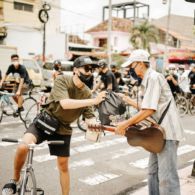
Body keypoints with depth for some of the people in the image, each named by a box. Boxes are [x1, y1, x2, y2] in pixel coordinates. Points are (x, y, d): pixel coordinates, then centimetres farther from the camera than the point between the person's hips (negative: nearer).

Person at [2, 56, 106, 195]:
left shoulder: (87, 93, -5)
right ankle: (15, 180, 0)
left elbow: (89, 116, -5)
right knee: (23, 147, -27)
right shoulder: (62, 80, -18)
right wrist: (93, 101, -39)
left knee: (63, 165, 9)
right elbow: (65, 103, -34)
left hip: (63, 129, 4)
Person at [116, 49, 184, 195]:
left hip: (167, 131, -10)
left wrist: (125, 124, -16)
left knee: (166, 177, -6)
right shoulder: (148, 79, 16)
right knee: (153, 172, 16)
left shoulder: (154, 77, -14)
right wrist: (131, 102, 23)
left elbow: (148, 110, -22)